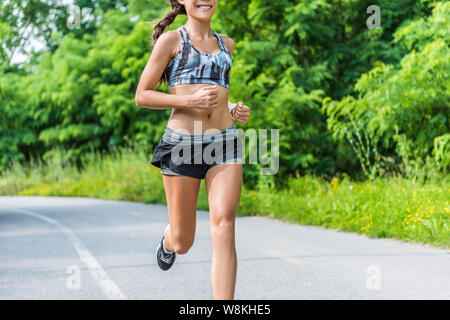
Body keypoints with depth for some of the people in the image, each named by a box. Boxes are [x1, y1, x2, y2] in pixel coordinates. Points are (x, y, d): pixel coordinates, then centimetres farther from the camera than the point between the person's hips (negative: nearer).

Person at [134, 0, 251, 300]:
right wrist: (191, 100, -15)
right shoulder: (171, 40, 3)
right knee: (182, 242, 5)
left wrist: (235, 109, 12)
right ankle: (169, 239, 43)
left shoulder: (226, 44, 17)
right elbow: (142, 96, -1)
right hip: (182, 143, -3)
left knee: (223, 227, -16)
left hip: (225, 143, 3)